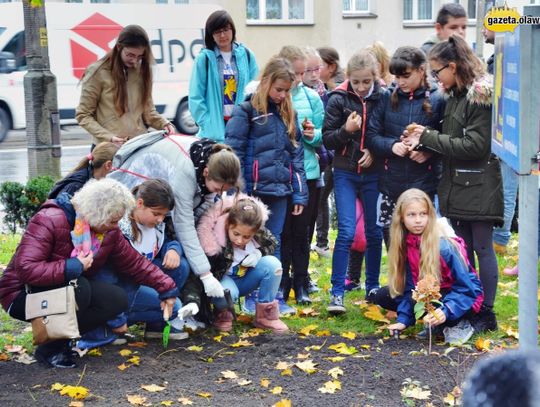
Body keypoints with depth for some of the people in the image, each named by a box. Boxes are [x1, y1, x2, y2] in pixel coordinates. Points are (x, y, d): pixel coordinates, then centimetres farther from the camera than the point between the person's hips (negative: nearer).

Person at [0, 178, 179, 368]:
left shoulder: (109, 231, -3)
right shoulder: (49, 221, -25)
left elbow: (135, 263, 5)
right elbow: (25, 269, -33)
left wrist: (166, 288, -1)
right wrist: (73, 267, -33)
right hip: (23, 295, -7)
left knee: (118, 299, -15)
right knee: (78, 286, -35)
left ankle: (61, 336, -6)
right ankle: (51, 347, -17)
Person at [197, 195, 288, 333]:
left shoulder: (259, 233, -18)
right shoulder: (213, 240, -31)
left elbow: (271, 244, 4)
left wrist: (259, 253, -18)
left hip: (246, 280, 4)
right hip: (224, 280, -4)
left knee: (272, 263, -24)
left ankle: (266, 315, -9)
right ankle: (223, 314, -1)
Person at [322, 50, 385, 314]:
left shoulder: (383, 99, -3)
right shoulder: (339, 100, -5)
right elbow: (327, 139, -3)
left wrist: (375, 150, -12)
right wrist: (346, 130, -21)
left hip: (374, 174, 2)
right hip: (346, 173, -1)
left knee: (374, 232, 10)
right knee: (346, 232, -9)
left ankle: (373, 287, 26)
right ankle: (337, 293, -3)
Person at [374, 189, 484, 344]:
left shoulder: (444, 245, -24)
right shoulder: (406, 244, -6)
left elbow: (466, 288, -22)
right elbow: (410, 288, -1)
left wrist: (446, 311, -36)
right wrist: (403, 319, -12)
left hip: (464, 297, -7)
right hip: (429, 294, 8)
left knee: (417, 302, -34)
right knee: (382, 296, -5)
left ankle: (459, 324, -10)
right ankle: (434, 324, -4)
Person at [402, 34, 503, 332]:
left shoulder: (481, 96, -13)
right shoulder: (455, 97, 13)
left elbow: (474, 145, -19)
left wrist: (428, 137, -14)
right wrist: (424, 138, -5)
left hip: (478, 186, -8)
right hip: (457, 185, 8)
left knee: (482, 249, -1)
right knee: (462, 250, 11)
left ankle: (487, 314, 7)